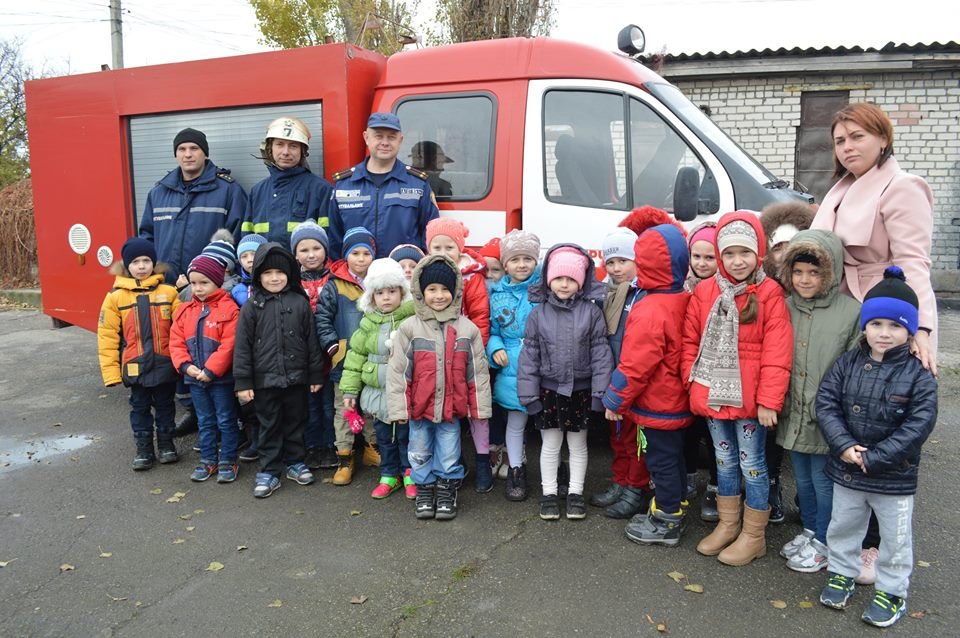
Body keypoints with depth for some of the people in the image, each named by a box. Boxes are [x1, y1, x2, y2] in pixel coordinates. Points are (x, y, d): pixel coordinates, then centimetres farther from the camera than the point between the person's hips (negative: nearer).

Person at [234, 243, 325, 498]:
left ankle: (295, 462, 31)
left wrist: (316, 375, 4)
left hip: (296, 378, 1)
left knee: (295, 422, 15)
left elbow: (311, 341, 3)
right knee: (269, 427, 9)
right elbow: (243, 346, -3)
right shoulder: (252, 306, -3)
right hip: (265, 380, -1)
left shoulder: (300, 303, 0)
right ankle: (269, 472, 19)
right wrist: (243, 382, -6)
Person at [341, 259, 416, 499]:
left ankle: (410, 474, 27)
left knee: (407, 435, 9)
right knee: (384, 437, 16)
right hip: (377, 392, 4)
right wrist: (349, 390, 3)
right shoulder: (368, 324, 2)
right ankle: (389, 476, 31)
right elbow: (355, 357, 5)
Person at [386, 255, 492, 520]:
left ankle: (447, 490, 29)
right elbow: (398, 370, -6)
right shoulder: (409, 327, -6)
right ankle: (424, 490, 32)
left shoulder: (467, 329, -3)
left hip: (451, 406, 0)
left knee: (449, 453, 11)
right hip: (419, 407, 0)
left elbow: (477, 371, 1)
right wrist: (398, 408, -8)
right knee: (420, 453, 14)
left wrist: (480, 407, 0)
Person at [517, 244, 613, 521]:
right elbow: (529, 355, -2)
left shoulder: (591, 312, -6)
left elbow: (600, 352, -7)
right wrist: (528, 393, -5)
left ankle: (575, 493, 28)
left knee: (578, 444, 14)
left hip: (581, 390, 0)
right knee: (550, 444, 12)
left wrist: (600, 391, -11)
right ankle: (549, 493, 25)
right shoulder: (538, 313, -3)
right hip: (549, 389, 1)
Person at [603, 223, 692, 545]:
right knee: (673, 457, 20)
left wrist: (614, 400, -12)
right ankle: (672, 512, 35)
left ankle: (666, 523, 18)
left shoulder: (650, 310, -26)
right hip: (678, 402, 9)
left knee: (661, 461, 4)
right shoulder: (685, 301, 0)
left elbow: (636, 365, -25)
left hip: (655, 407, -9)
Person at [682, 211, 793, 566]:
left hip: (749, 399, -4)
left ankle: (753, 535, 24)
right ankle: (727, 524, 35)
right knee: (725, 461, 18)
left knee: (751, 464, 8)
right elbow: (691, 341, 7)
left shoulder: (769, 294, -10)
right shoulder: (705, 292, 2)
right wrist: (693, 382, 1)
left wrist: (769, 400, -16)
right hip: (712, 395, 5)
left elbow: (776, 352, -14)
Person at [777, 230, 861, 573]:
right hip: (793, 414, 5)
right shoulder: (785, 307, 2)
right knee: (802, 478, 20)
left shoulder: (851, 311, -11)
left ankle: (823, 542, 27)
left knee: (824, 480, 9)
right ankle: (808, 530, 39)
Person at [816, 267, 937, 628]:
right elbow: (826, 404, -7)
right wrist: (844, 446, -20)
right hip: (846, 469, 3)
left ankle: (892, 590, 33)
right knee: (842, 527, 20)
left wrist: (874, 457, -21)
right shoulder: (847, 365, -6)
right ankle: (841, 573, 41)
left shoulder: (918, 374, -13)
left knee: (896, 538, 13)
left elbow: (919, 424, -17)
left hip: (895, 476, -2)